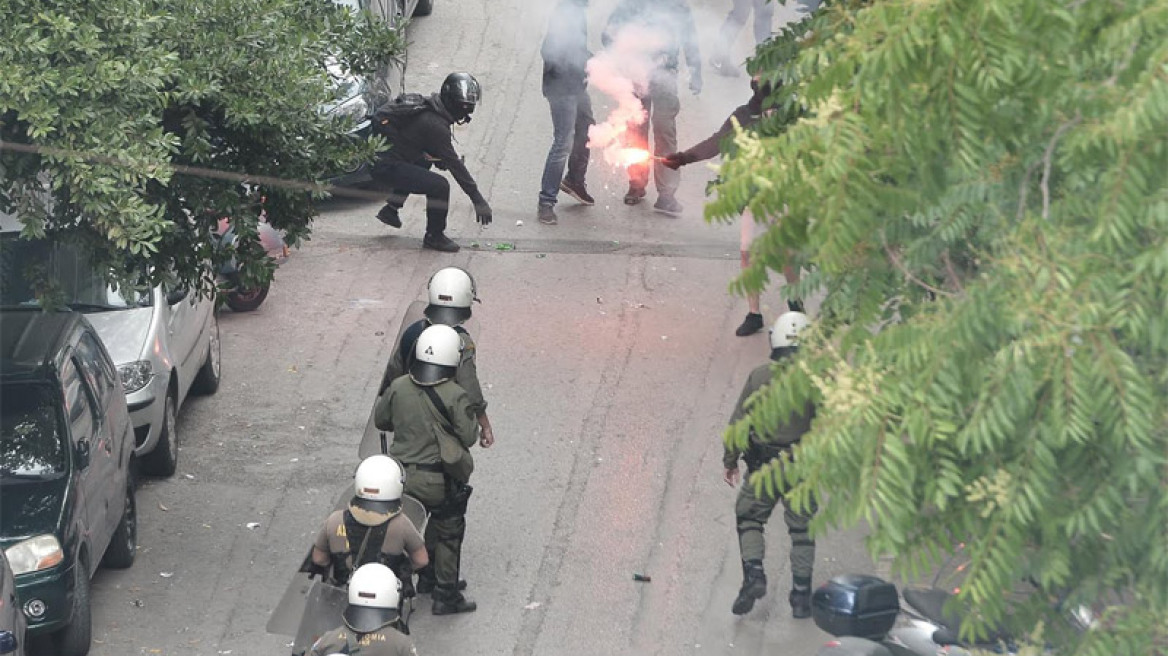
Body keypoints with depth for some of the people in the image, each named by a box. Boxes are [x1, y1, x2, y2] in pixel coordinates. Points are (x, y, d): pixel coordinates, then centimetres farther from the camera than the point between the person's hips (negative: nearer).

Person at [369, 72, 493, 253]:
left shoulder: (428, 107, 8)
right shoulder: (434, 124, -20)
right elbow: (454, 164, -19)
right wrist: (478, 199, -16)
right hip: (384, 168, -11)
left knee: (423, 163, 36)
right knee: (439, 186, -19)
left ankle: (390, 210, 36)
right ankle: (434, 236, -2)